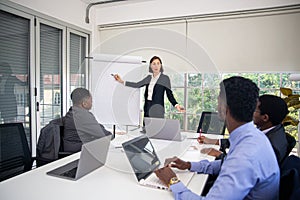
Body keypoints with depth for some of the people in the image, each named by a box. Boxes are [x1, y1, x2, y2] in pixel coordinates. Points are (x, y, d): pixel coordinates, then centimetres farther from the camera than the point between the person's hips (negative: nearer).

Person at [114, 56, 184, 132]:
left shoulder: (165, 78, 0)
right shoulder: (149, 78, 13)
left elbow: (169, 94, 0)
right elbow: (137, 85, 17)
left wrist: (176, 105, -15)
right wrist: (122, 81, 15)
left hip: (158, 109, -5)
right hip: (147, 108, 5)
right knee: (146, 130, 4)